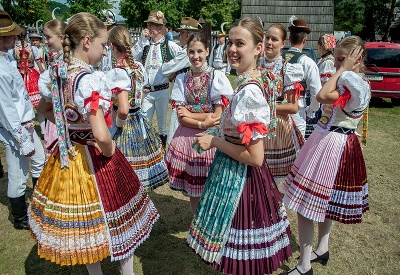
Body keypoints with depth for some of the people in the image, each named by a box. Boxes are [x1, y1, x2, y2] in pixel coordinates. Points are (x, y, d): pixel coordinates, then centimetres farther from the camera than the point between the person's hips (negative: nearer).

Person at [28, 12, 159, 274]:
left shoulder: (57, 72, 0)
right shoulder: (90, 79, -26)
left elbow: (45, 108, 19)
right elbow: (101, 135, -35)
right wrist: (111, 152, -16)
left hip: (66, 158, 8)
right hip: (93, 160, -8)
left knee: (83, 226, 24)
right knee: (114, 222, 15)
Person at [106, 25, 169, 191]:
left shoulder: (116, 73, -19)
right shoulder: (139, 67, 3)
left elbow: (123, 110, -29)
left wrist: (118, 123, -12)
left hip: (124, 127, -7)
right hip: (140, 125, 7)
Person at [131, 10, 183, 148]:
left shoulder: (169, 45, -4)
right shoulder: (145, 45, 6)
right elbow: (131, 57, -5)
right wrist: (142, 40, -8)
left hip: (162, 90, -3)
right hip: (147, 91, 3)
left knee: (162, 124, 12)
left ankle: (163, 148, 28)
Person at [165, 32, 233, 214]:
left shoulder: (217, 77, -5)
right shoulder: (182, 79, 5)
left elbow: (219, 116, -9)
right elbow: (181, 117, -1)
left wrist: (191, 114, -7)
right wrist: (202, 123, -15)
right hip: (187, 138, 3)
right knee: (192, 189, 10)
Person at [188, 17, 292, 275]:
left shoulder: (249, 92, -24)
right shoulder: (249, 85, 4)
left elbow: (255, 157, -25)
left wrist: (214, 142, -17)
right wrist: (218, 139, 9)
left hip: (239, 178, -9)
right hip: (236, 173, 9)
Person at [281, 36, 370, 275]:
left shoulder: (358, 85, -19)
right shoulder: (348, 82, 11)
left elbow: (322, 96, -29)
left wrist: (343, 69, -21)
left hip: (332, 145, -11)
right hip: (327, 142, 11)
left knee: (307, 203, -7)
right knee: (324, 201, 21)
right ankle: (322, 249, 39)